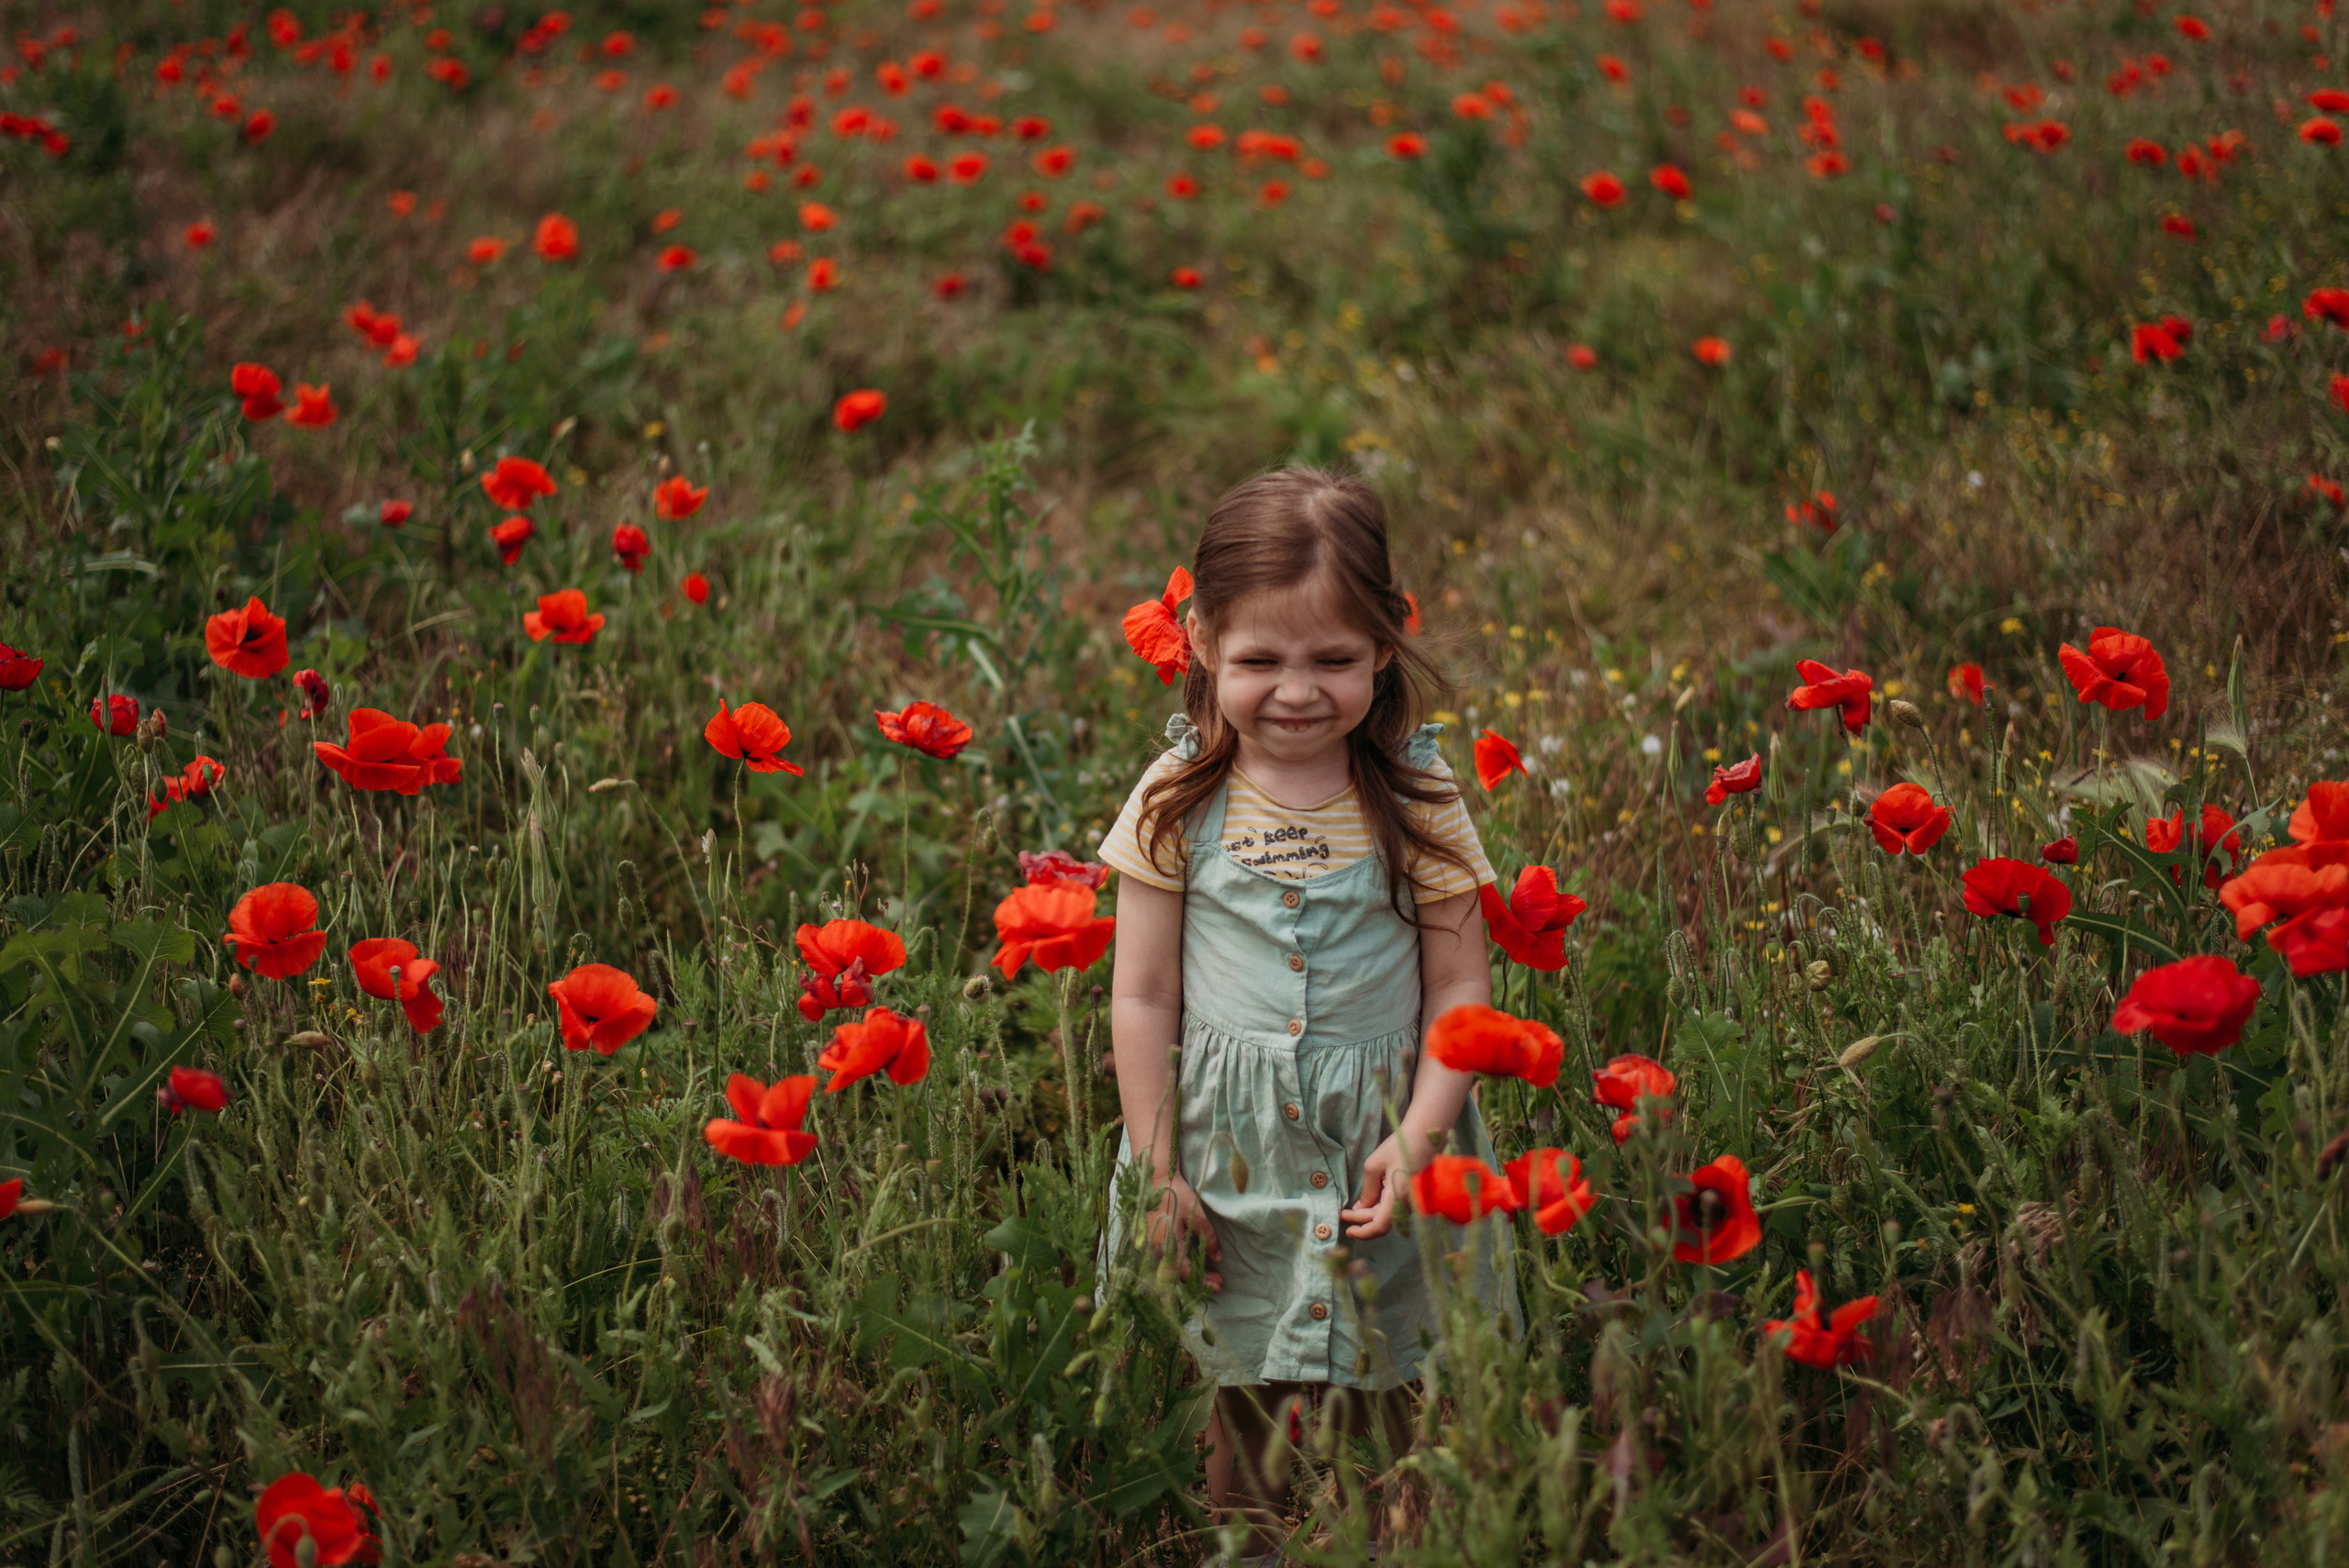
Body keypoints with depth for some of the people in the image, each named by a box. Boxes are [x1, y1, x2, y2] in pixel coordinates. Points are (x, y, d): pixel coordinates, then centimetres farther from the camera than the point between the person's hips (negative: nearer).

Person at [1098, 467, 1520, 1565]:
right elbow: (1143, 999, 1)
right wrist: (1157, 1177, -1)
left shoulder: (1415, 803, -3)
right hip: (1231, 1156, 0)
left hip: (1379, 1152, 0)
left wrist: (1417, 1140, -11)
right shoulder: (1178, 805, -3)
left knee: (1382, 1425, 4)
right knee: (1246, 1429, 6)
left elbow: (1459, 988, 0)